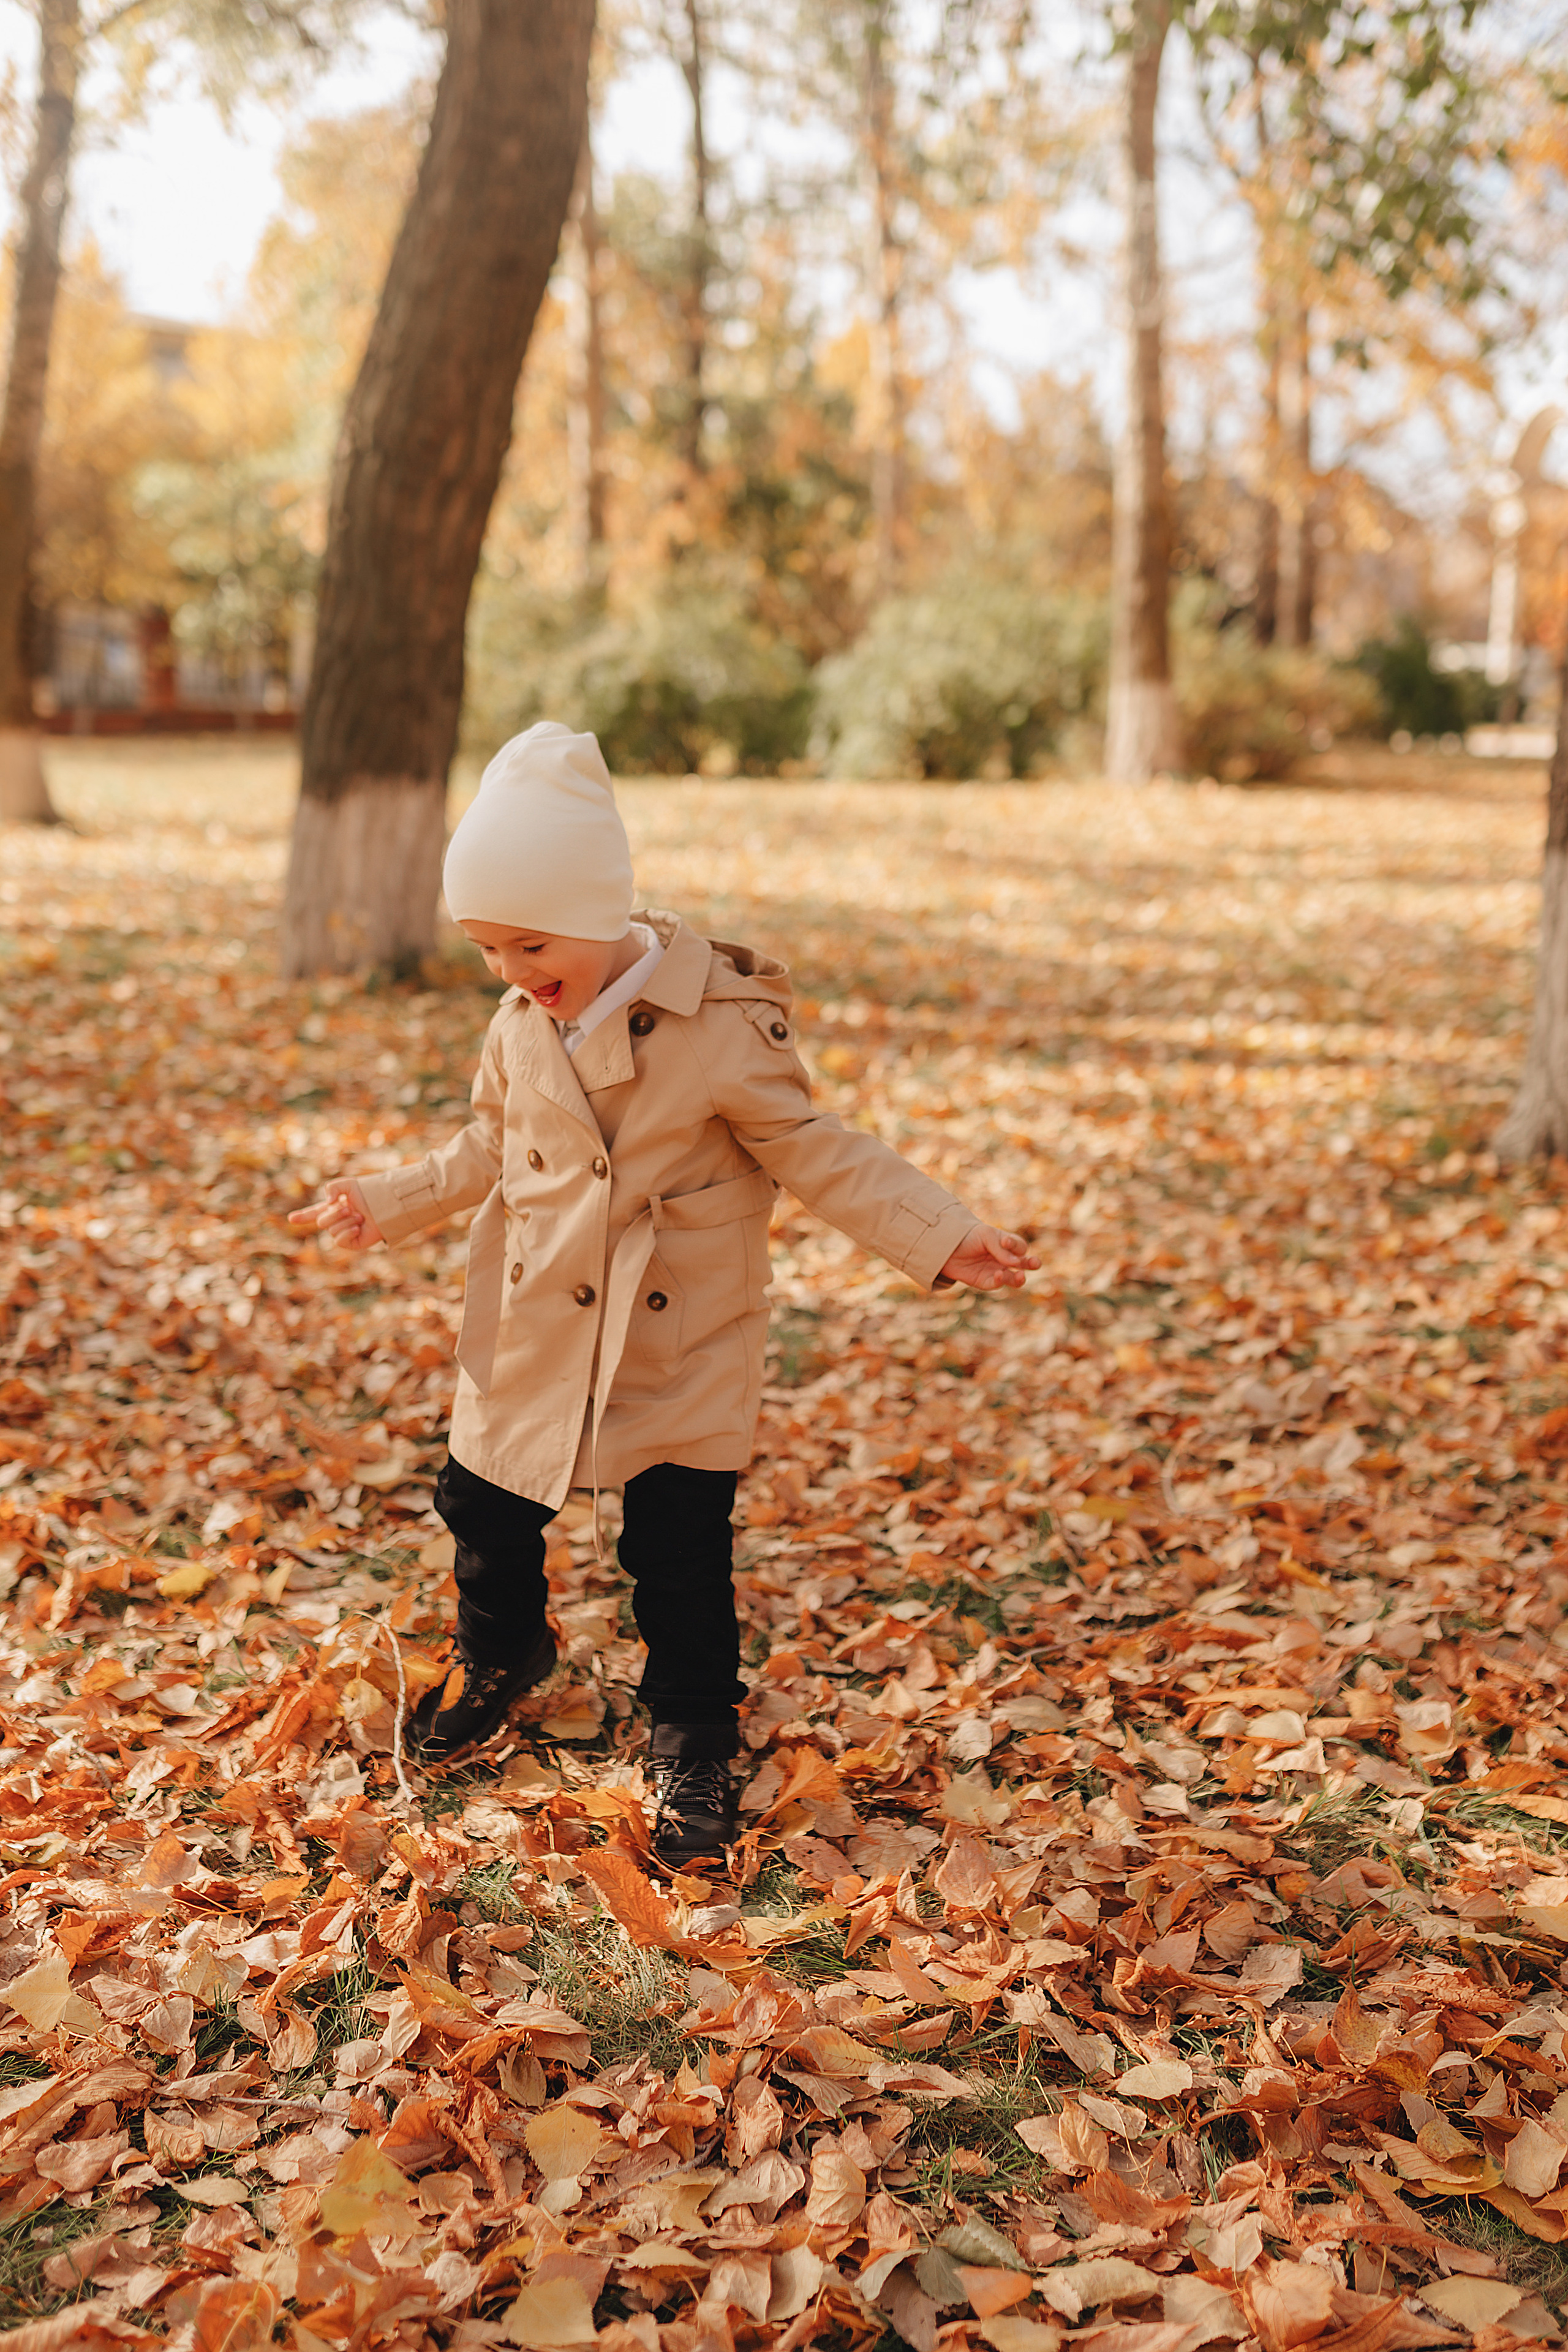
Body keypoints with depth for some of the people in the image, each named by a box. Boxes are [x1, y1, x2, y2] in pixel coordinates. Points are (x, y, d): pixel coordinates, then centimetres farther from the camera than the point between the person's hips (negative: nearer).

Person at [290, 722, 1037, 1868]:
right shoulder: (522, 1020, -1)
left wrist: (945, 1236, -22)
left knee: (680, 1549, 2)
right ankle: (500, 1653, 48)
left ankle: (696, 1740, 26)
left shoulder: (726, 1020, -19)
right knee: (484, 1505, 17)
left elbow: (818, 1156, -12)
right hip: (531, 1331, 5)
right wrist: (387, 1203, 12)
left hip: (679, 1345, -5)